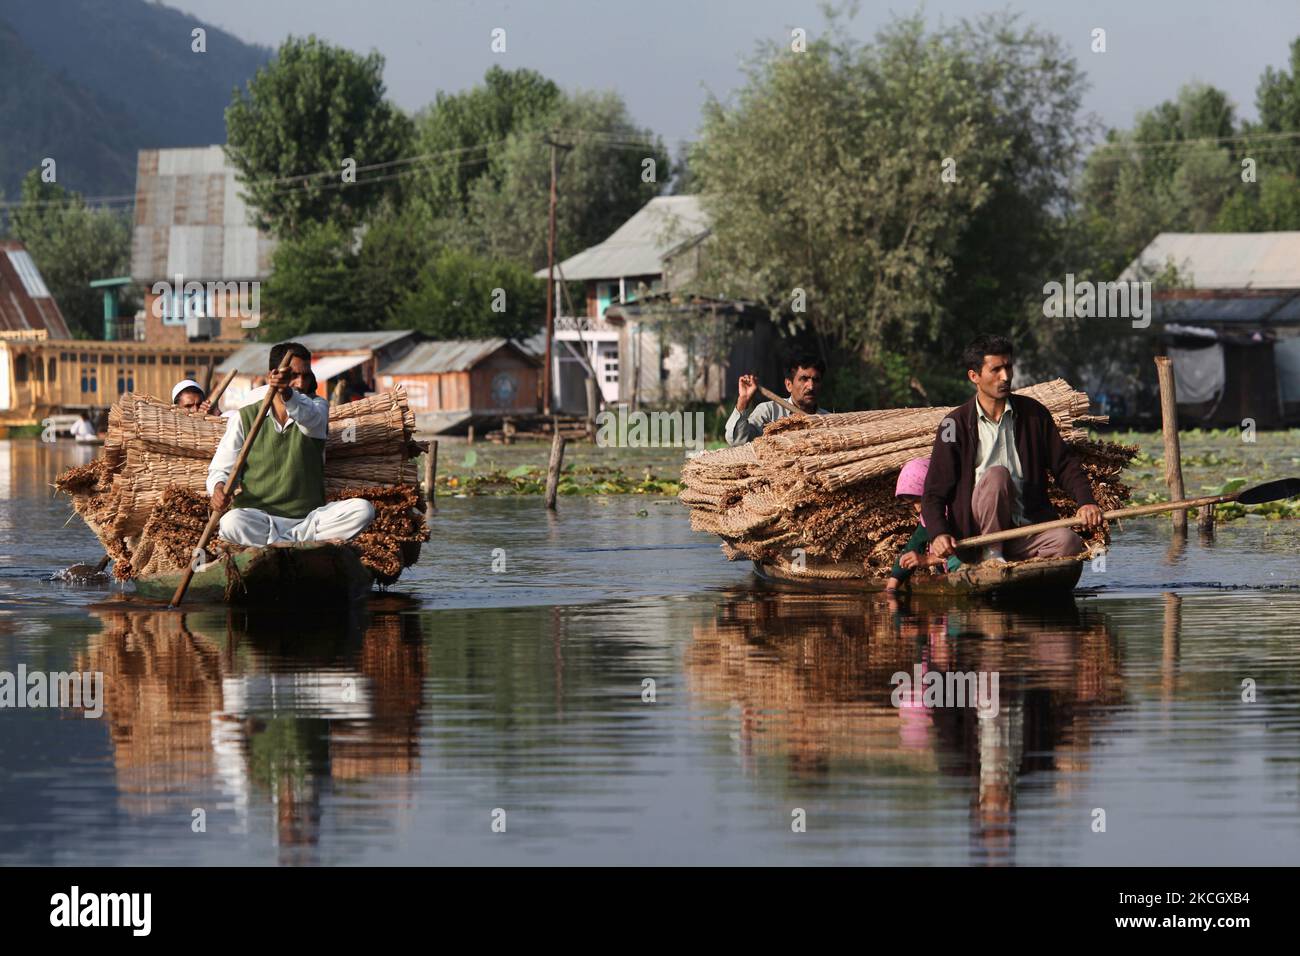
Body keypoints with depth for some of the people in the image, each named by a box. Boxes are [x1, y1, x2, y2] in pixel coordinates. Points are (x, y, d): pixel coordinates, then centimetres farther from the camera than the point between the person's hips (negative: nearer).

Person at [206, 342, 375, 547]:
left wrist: (288, 394, -44)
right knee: (231, 523, -36)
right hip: (260, 520, -2)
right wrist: (218, 488, -23)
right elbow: (219, 469, 4)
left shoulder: (316, 406, 6)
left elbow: (309, 418, -20)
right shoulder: (246, 418, 4)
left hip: (309, 517, 2)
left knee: (363, 510, -24)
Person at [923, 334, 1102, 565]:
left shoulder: (1033, 413, 7)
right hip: (976, 531, -2)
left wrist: (1085, 501, -10)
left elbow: (1065, 464, 10)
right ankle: (992, 554, -19)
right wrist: (938, 534, -23)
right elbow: (934, 494, -4)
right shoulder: (955, 425, -2)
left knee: (1068, 542, -28)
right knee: (997, 474, -29)